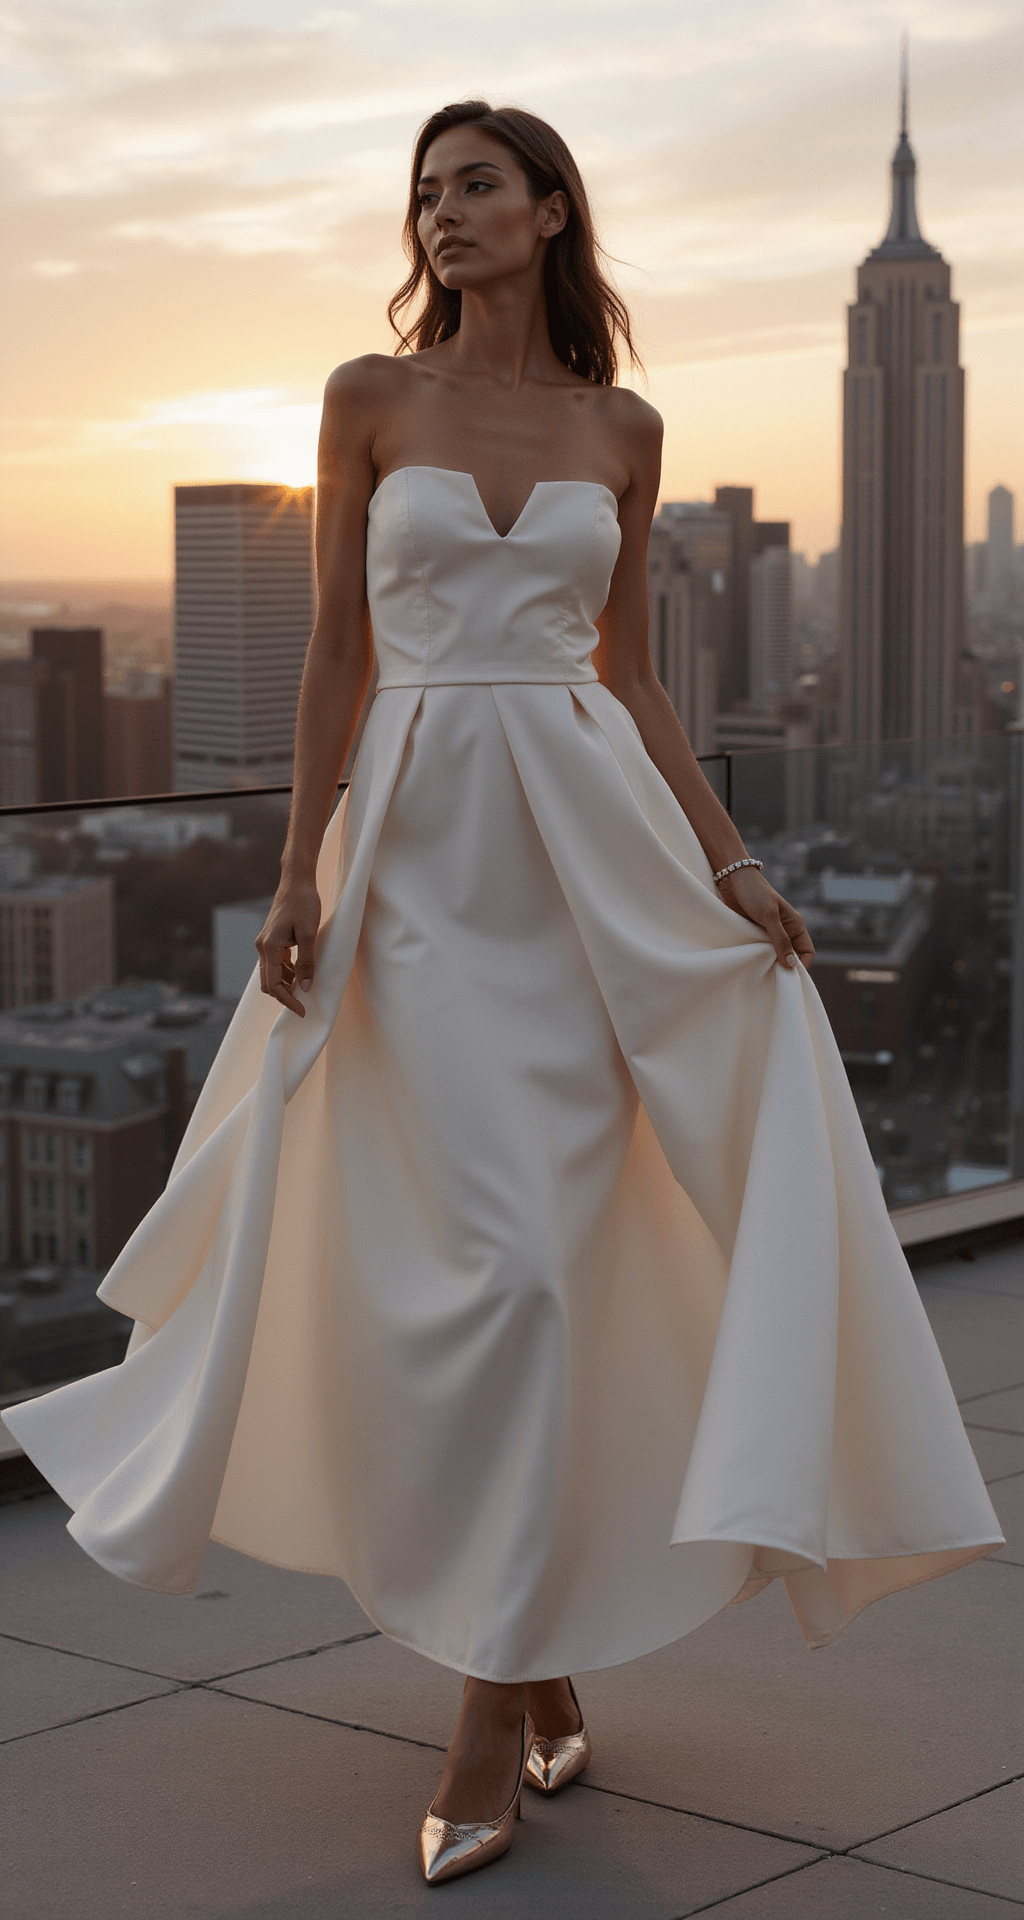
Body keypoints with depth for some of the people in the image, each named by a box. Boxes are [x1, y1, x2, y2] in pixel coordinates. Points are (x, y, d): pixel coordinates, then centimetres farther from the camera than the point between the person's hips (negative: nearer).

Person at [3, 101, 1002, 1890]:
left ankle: (497, 1707, 9)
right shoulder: (370, 395, 4)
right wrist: (300, 870, -5)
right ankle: (537, 1669, 6)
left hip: (590, 841, 2)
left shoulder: (620, 430, 10)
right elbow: (336, 644, 2)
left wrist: (730, 865, 3)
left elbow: (631, 671, 12)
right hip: (424, 844, -2)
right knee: (493, 1258, -9)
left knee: (554, 1255, 0)